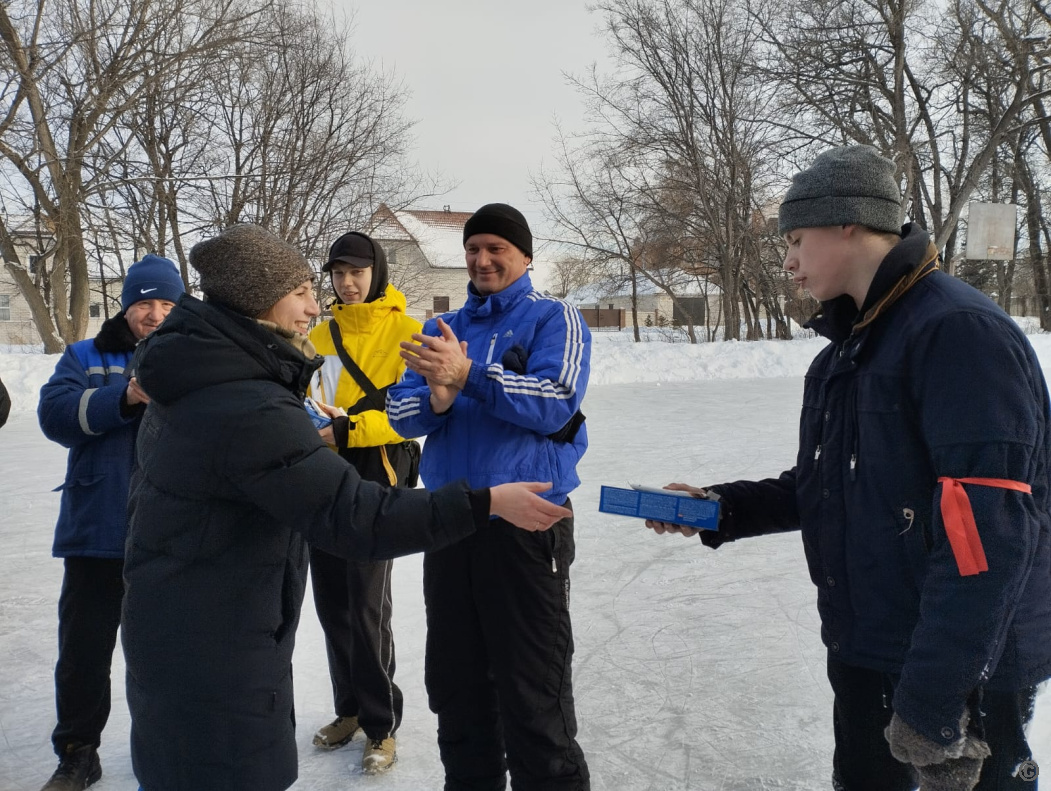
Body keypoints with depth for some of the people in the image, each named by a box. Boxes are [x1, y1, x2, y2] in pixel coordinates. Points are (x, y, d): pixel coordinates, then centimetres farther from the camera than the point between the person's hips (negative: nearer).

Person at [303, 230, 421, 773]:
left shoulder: (405, 331, -5)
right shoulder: (320, 335, 13)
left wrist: (344, 431, -23)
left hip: (376, 479, -6)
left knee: (367, 608, -5)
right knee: (331, 603, 12)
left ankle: (381, 727, 12)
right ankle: (351, 709, 30)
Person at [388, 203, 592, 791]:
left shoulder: (554, 319, 0)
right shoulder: (441, 329, 14)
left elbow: (555, 404, -17)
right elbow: (401, 412, 4)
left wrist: (469, 376, -25)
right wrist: (436, 400, -18)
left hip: (528, 523, -5)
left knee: (533, 697, 0)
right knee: (455, 686, 17)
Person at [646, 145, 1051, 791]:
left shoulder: (961, 330, -19)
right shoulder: (847, 350, 10)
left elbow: (988, 531, -26)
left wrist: (933, 700, -26)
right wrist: (720, 508, 3)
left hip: (962, 680, -8)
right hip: (863, 655, 8)